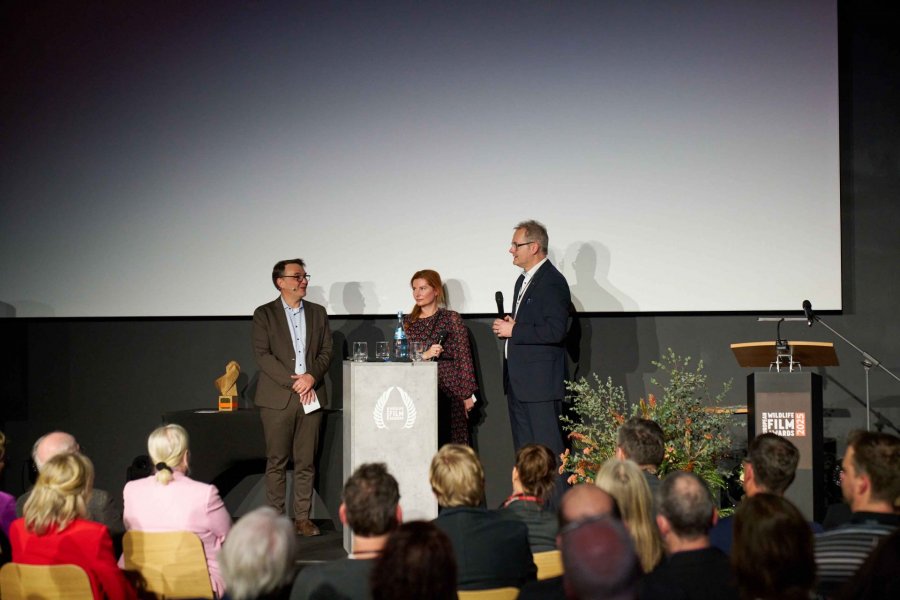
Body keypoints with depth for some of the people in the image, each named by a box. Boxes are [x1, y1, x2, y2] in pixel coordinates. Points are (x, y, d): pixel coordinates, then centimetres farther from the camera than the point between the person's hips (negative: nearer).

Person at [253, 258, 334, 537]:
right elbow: (262, 355, -6)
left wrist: (311, 377, -9)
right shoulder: (264, 314, 2)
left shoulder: (317, 313, 14)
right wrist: (293, 382, -13)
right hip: (277, 398, -3)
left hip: (311, 396, 3)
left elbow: (326, 352, 10)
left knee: (306, 462, 3)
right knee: (277, 461, 0)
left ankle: (303, 517, 8)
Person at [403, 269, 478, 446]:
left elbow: (464, 357, -1)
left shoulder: (451, 318, 1)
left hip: (447, 390, -3)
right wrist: (424, 355, -13)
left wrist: (468, 394, -5)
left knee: (447, 443, -4)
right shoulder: (407, 322, 12)